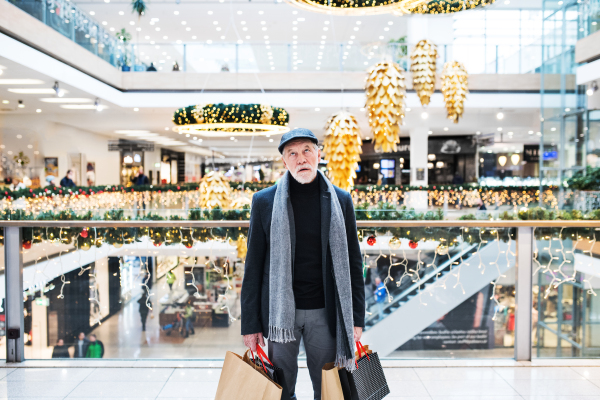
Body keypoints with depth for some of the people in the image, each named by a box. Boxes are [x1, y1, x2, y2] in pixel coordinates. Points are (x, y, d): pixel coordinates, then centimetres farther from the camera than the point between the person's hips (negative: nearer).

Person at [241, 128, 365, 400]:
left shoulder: (340, 200, 2)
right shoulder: (264, 201, -1)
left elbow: (353, 262, 5)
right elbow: (253, 266, 1)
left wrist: (357, 318, 1)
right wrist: (250, 324, -2)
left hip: (325, 312, 1)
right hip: (281, 311, 0)